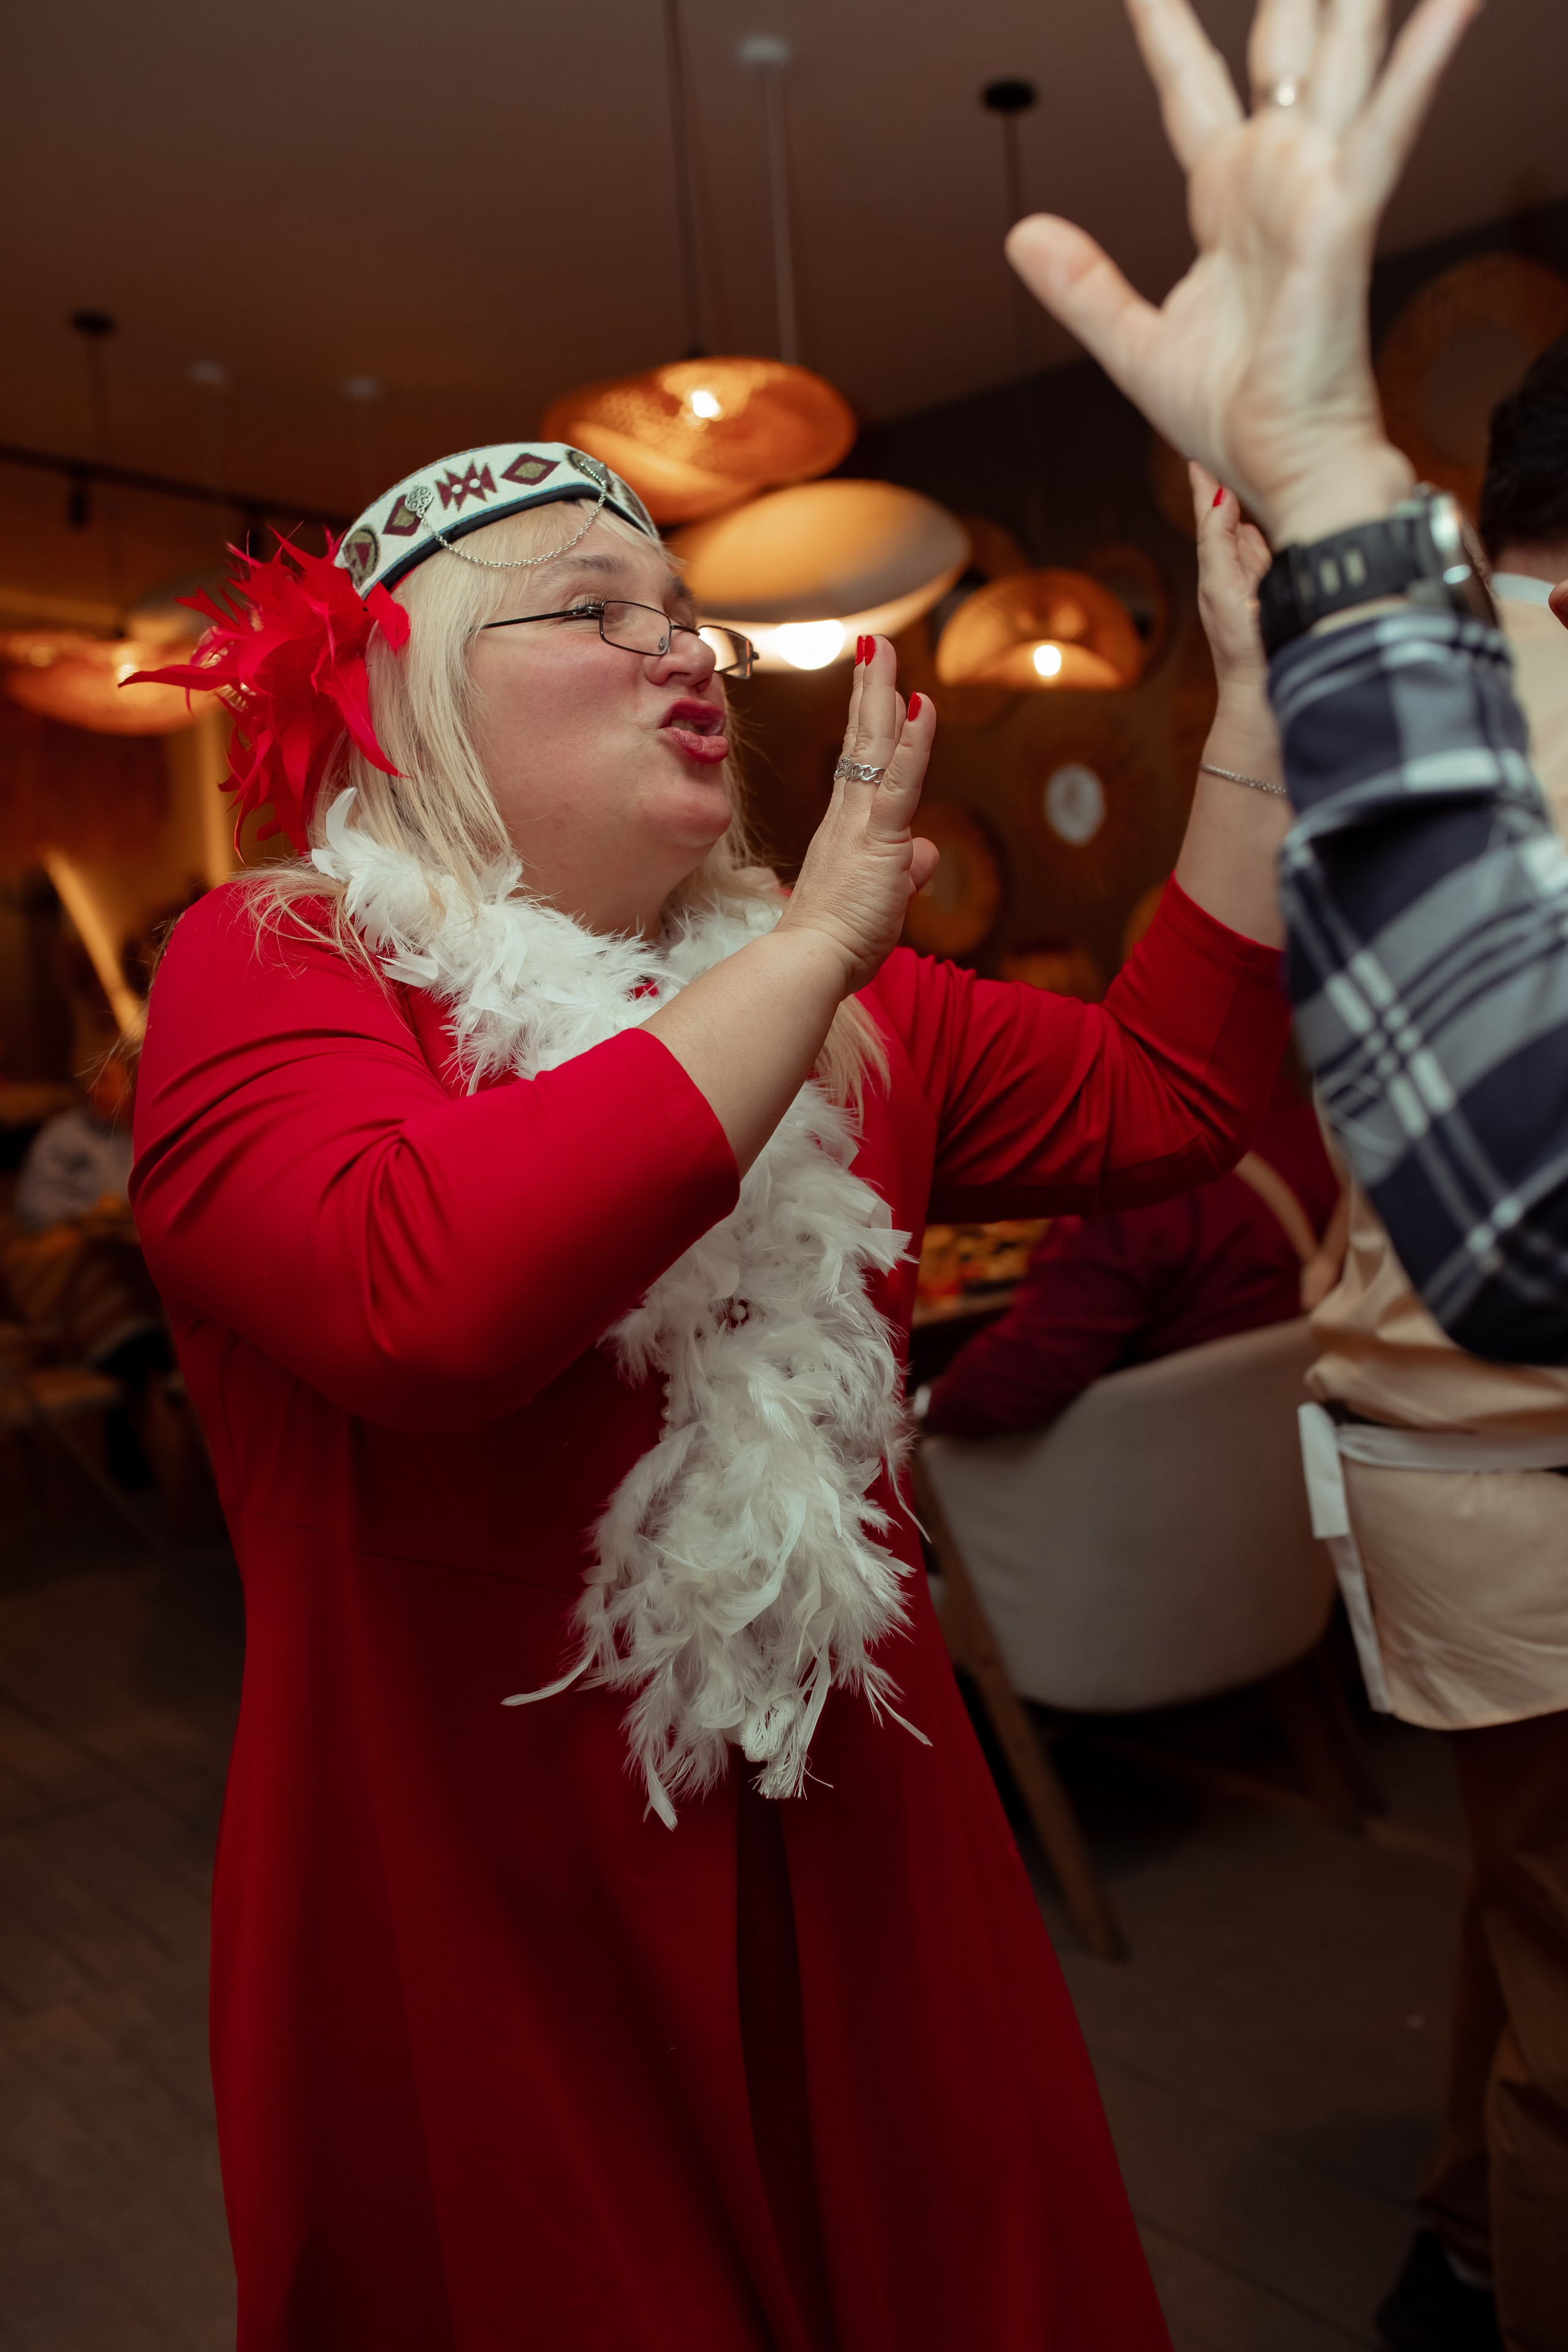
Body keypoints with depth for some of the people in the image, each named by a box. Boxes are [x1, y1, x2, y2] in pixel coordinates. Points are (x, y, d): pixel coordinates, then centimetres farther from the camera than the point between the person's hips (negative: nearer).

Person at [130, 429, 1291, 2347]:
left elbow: (1159, 1094, 1)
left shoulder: (834, 997, 8)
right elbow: (430, 1293, -31)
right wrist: (819, 938, -22)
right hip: (487, 1948, -4)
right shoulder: (271, 967, -11)